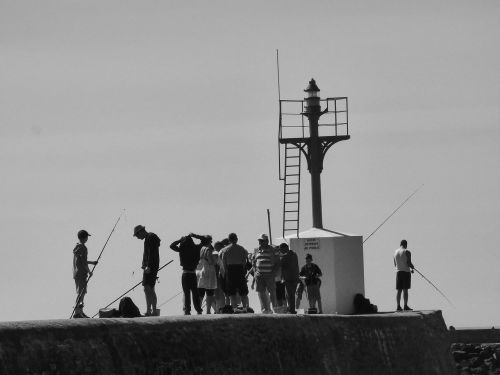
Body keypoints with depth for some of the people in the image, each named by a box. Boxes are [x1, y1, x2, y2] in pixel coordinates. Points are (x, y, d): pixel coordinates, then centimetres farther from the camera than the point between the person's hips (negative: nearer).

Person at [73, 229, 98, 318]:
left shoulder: (76, 247, 13)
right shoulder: (83, 248, -16)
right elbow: (84, 263, -17)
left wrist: (92, 262, 28)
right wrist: (89, 271, -4)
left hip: (76, 273, 9)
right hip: (81, 273, -9)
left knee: (82, 293, 14)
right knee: (81, 293, -8)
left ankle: (80, 312, 18)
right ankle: (77, 312, -10)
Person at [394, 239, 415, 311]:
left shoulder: (395, 252, 10)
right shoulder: (407, 252, -9)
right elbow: (409, 263, -15)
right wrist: (412, 267, 9)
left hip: (398, 272, 5)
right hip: (406, 272, -5)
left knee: (399, 290, 5)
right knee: (405, 290, -5)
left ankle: (398, 306, 0)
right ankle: (405, 306, -8)